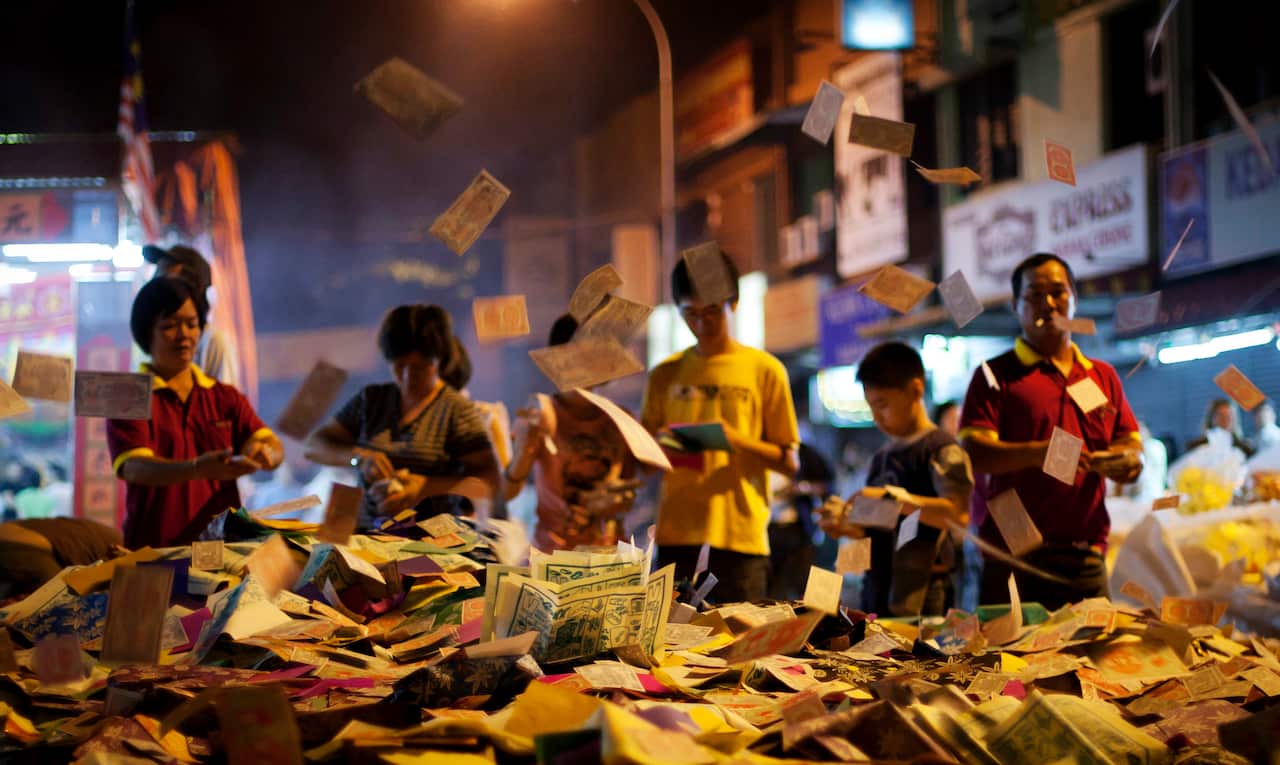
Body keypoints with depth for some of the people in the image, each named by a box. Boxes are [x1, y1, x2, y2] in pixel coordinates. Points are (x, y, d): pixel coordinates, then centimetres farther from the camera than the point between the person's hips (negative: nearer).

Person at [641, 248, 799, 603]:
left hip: (741, 536, -2)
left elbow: (790, 462, 3)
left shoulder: (765, 370, 4)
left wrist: (738, 439, -13)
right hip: (677, 535, 2)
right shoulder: (666, 374, 12)